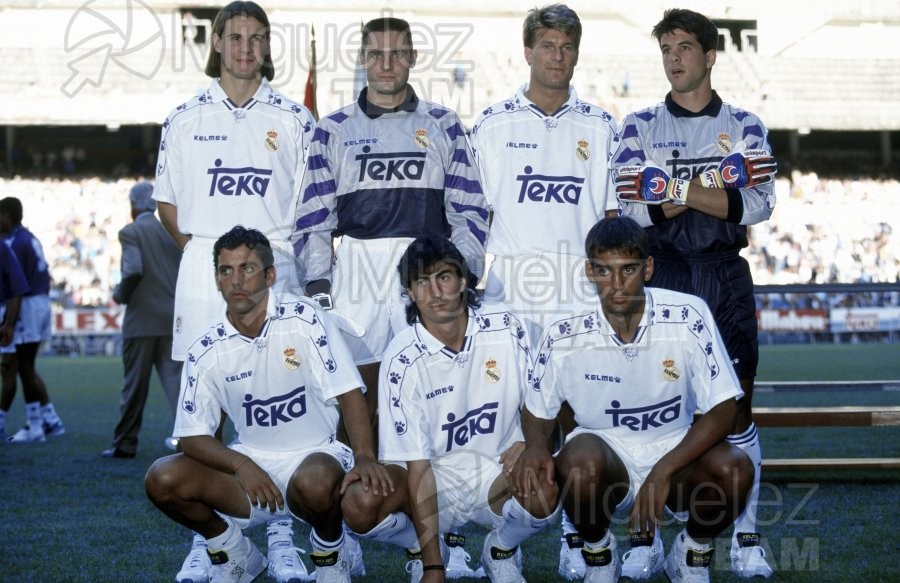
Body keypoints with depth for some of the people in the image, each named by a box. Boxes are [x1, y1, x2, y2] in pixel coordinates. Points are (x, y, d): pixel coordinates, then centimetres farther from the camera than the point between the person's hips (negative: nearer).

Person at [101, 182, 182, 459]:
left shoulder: (130, 232, -6)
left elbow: (133, 270, -20)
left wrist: (120, 294, -3)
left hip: (141, 320, -4)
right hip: (172, 318, 4)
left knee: (134, 385, 5)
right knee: (175, 380, 1)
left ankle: (124, 444, 14)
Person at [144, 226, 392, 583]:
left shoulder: (305, 319, -10)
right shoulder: (206, 352, -2)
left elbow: (348, 393, -11)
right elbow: (193, 436, -2)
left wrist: (364, 457, -27)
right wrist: (240, 465, -22)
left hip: (313, 456, -3)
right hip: (250, 463, 3)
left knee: (316, 483, -39)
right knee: (163, 480, -19)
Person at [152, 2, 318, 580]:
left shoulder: (294, 119, 7)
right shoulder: (185, 120, 10)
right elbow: (167, 201, 16)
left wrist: (296, 258, -2)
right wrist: (199, 250, 6)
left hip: (274, 266, -1)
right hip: (202, 268, 1)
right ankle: (205, 537, 7)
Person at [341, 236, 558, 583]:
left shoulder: (506, 331, -9)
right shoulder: (402, 360, -15)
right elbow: (417, 465, -17)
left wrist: (529, 443, -18)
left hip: (496, 472, 1)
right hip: (432, 476, -1)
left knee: (544, 487, -33)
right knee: (359, 505, -31)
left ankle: (502, 548, 3)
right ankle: (422, 548, 5)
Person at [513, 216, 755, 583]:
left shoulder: (689, 316, -17)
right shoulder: (565, 337, -14)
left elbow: (724, 409, -15)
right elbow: (537, 413, 3)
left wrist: (664, 470, -28)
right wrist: (535, 446, -22)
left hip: (676, 453, 0)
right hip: (604, 449, 0)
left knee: (734, 470, -31)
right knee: (578, 462, -35)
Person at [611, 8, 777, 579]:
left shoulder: (745, 126, 7)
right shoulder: (640, 127, 6)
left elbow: (760, 204, -7)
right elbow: (632, 210, -5)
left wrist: (680, 192, -14)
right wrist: (715, 195, -10)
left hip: (725, 279, 0)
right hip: (659, 276, 0)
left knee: (736, 408, 0)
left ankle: (746, 537, 6)